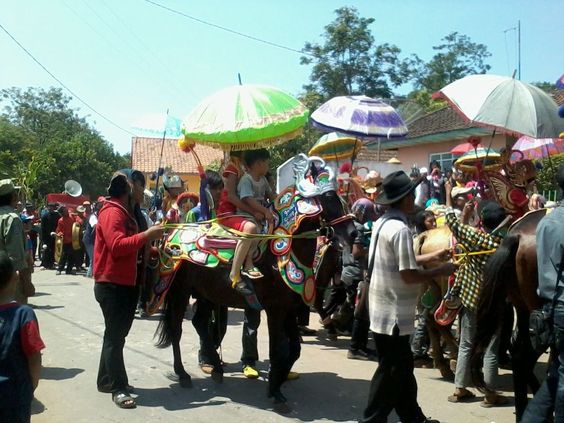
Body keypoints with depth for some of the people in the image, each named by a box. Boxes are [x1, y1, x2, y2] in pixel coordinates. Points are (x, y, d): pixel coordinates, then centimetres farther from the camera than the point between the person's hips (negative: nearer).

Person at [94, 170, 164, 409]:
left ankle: (106, 380, 27)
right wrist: (146, 235, -27)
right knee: (114, 336, -4)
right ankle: (119, 389, 1)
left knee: (117, 334, 16)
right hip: (112, 285, -10)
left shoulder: (132, 212, 16)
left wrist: (151, 242, 13)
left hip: (129, 284, 10)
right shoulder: (112, 212, -14)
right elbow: (117, 246, -28)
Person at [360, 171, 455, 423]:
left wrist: (430, 257, 15)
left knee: (402, 367, 19)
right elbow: (409, 275, -23)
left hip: (383, 310, 9)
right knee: (391, 372, 3)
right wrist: (441, 271, -10)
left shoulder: (382, 223, 8)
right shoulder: (400, 229, -21)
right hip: (393, 313, -9)